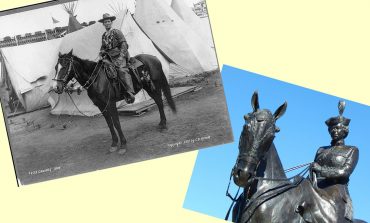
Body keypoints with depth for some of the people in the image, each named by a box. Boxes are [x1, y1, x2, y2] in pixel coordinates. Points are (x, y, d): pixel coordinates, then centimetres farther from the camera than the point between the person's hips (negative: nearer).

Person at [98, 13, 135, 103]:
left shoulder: (117, 32, 0)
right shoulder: (104, 36, 18)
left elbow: (124, 44, -7)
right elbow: (103, 47, 27)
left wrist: (121, 56, -18)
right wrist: (102, 52, 4)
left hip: (119, 56, -8)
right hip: (109, 56, 8)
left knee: (122, 69, -28)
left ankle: (130, 93, -40)